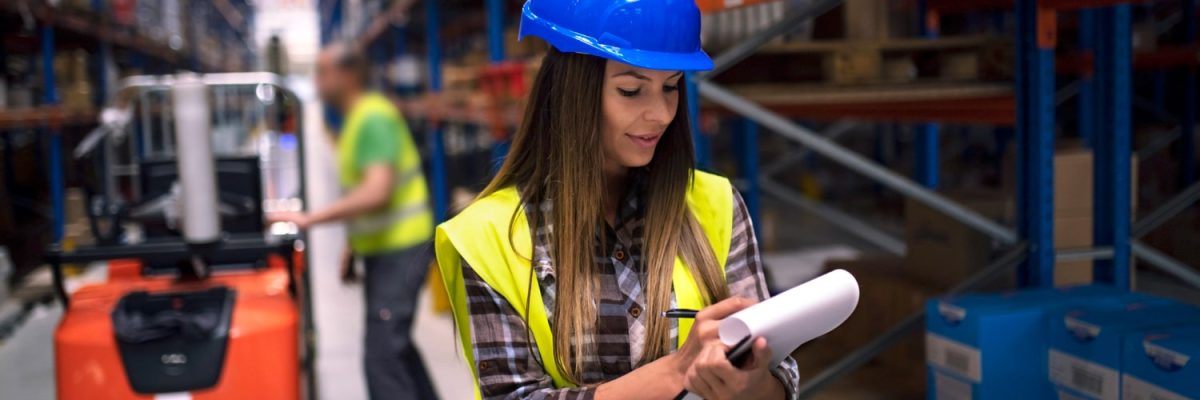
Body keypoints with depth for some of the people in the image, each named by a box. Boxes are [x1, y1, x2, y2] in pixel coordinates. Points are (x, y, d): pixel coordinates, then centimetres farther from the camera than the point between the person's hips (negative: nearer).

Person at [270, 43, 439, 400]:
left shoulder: (373, 118, -17)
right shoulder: (355, 119, 13)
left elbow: (377, 192, -28)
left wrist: (310, 219, -29)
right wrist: (352, 248, 18)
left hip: (400, 247, -10)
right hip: (382, 248, 10)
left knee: (382, 356, -12)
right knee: (395, 344, 21)